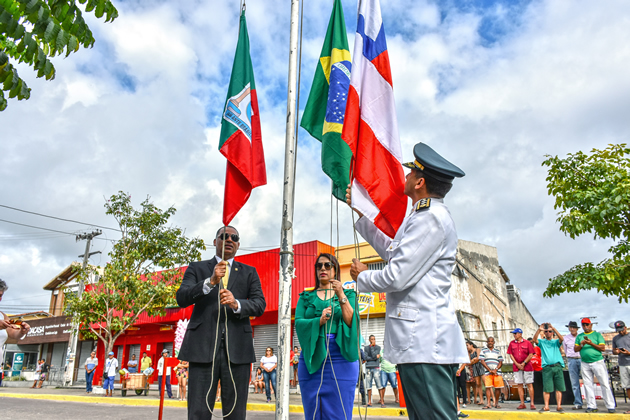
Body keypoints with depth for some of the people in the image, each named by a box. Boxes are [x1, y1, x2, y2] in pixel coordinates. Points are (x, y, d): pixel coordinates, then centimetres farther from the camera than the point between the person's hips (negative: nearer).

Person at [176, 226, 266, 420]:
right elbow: (181, 298, -1)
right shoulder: (196, 269, 14)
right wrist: (210, 282, -15)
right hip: (203, 347, -1)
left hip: (237, 349, 1)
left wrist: (237, 304, -15)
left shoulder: (249, 273, 17)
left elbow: (260, 305, 5)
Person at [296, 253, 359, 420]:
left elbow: (352, 323, -3)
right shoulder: (306, 296, 15)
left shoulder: (348, 294, 12)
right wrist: (319, 321, -17)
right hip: (312, 358, 2)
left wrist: (341, 296, -13)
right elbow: (298, 323, 0)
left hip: (341, 357, -1)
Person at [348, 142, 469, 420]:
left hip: (425, 343, -11)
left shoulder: (430, 219, -15)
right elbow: (393, 251, 29)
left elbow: (396, 277, -19)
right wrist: (360, 212, 34)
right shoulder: (428, 215, 20)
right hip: (422, 341, 11)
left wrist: (362, 276, 2)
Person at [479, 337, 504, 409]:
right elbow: (482, 361, 2)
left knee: (498, 387, -1)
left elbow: (501, 362, 10)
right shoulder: (483, 350, 11)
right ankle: (488, 403, -8)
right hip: (487, 372, -2)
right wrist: (490, 370, -7)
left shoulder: (497, 351, 17)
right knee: (488, 387, -9)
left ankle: (496, 403, 12)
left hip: (497, 372, 2)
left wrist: (496, 370, -7)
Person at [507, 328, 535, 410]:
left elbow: (531, 354, -3)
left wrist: (524, 363, -9)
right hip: (516, 367, 3)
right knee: (519, 385, 3)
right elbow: (511, 354, 7)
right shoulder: (512, 343, 9)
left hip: (527, 366, -3)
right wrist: (517, 364, -4)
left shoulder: (527, 343, 0)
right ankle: (522, 403, 9)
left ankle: (532, 403, 4)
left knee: (529, 384, -2)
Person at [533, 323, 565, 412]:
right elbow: (534, 339, -9)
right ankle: (546, 406, 4)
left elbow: (561, 339, -9)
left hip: (557, 366, 1)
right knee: (546, 388, -1)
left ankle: (559, 406, 7)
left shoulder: (556, 342, 13)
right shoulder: (542, 342, 12)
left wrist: (553, 328, -20)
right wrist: (539, 330, -23)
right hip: (547, 367, -1)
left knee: (559, 387, 1)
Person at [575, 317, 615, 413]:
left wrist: (591, 343, -17)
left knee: (605, 384, -3)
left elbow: (603, 348, -5)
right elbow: (575, 349, 8)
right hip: (585, 364, 3)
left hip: (598, 362, -3)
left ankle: (610, 406, 2)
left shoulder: (597, 334, 4)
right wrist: (582, 344, -10)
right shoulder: (579, 336, 13)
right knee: (588, 385, 4)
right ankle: (591, 406, 10)